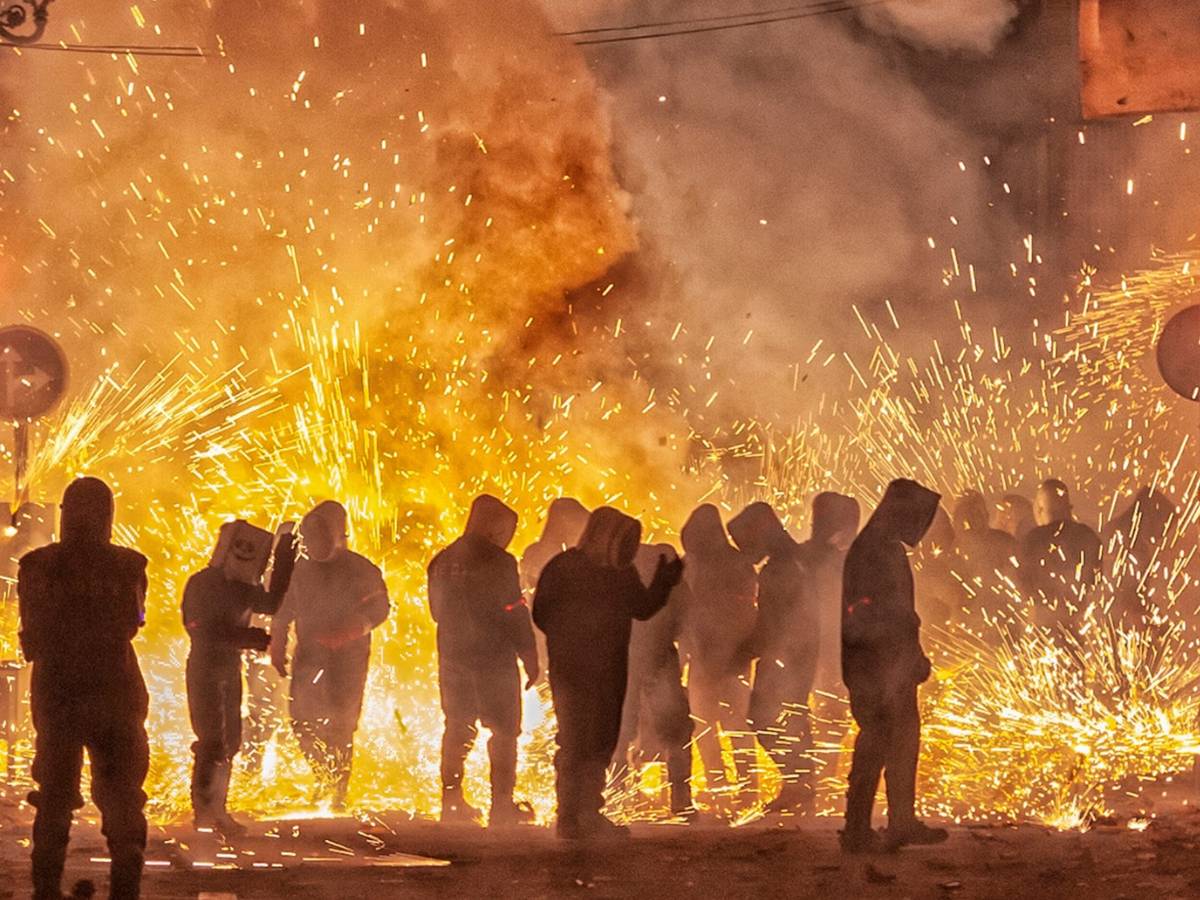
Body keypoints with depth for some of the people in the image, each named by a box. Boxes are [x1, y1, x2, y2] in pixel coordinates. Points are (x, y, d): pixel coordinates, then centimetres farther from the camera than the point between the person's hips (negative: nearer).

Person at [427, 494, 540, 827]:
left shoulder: (443, 561, 6)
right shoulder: (499, 562, -14)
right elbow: (515, 615, -14)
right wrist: (530, 659, -7)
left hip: (453, 658, 6)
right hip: (494, 658, -6)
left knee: (457, 729, 15)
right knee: (503, 731, 1)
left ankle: (451, 800, 16)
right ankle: (502, 805, -1)